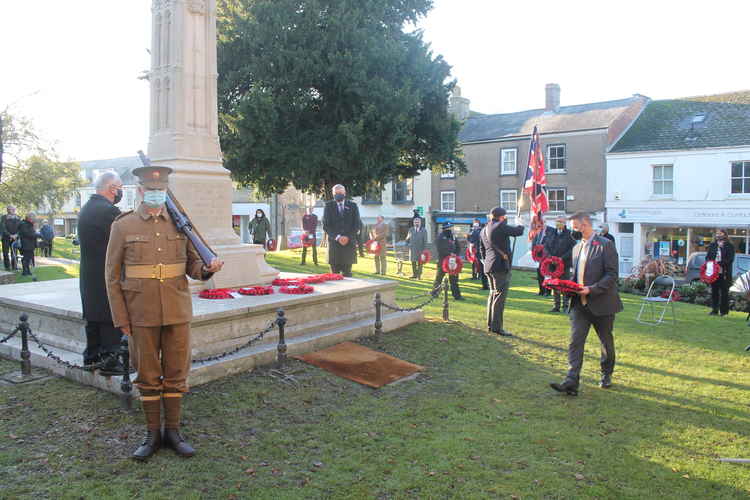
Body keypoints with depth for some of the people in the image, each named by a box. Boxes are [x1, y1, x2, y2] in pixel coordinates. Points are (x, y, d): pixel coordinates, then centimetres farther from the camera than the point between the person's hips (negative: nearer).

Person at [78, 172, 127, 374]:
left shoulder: (85, 209, 11)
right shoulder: (109, 211, -18)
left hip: (89, 275, 9)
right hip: (108, 277, -9)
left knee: (94, 318, 17)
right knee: (112, 320, -1)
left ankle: (92, 357, 25)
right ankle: (109, 361, 4)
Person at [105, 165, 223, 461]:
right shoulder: (123, 226, -1)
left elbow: (192, 264, 10)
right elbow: (113, 276, 1)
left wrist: (208, 269, -13)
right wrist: (121, 319, -3)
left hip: (177, 313, 2)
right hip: (142, 315, -1)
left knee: (176, 374, 9)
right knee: (148, 376, 9)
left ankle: (173, 431, 23)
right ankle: (152, 434, 23)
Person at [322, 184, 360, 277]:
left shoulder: (353, 206, 9)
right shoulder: (328, 206, 7)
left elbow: (357, 225, 5)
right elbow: (325, 225, 1)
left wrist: (348, 237, -9)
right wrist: (337, 237, -11)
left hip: (349, 243, 0)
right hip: (334, 243, 0)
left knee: (347, 272, 0)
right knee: (334, 273, 0)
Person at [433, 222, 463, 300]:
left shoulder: (453, 237, 11)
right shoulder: (440, 237, -6)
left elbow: (458, 248, 14)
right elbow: (440, 249, -17)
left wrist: (455, 254, -4)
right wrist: (449, 253, -22)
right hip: (442, 261, -5)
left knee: (454, 279, 4)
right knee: (439, 277, 7)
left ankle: (457, 295, 6)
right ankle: (434, 292, 23)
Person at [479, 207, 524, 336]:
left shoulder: (484, 230, 15)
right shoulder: (500, 227, -11)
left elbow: (482, 249, 21)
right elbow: (518, 232, -8)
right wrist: (521, 225, 13)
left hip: (489, 267, 9)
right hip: (501, 266, -9)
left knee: (493, 294, 16)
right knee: (500, 296, -6)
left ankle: (490, 325, 21)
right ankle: (496, 327, -6)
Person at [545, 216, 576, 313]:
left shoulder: (569, 234, -5)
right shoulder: (552, 233, 9)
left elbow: (573, 248, -10)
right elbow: (546, 246, 11)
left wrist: (563, 258, -17)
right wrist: (549, 256, -5)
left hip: (565, 264, -5)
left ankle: (566, 306, 6)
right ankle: (556, 306, 15)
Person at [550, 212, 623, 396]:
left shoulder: (605, 245, -10)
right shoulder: (577, 247, 12)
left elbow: (612, 275, -15)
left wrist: (591, 289, -24)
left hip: (601, 304, -5)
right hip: (580, 303, 6)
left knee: (606, 342, 13)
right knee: (575, 341, -5)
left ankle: (606, 374, 34)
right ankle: (571, 382, -8)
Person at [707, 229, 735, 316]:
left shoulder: (730, 246, 2)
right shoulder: (712, 245, 14)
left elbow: (730, 259, -6)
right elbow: (707, 256, 15)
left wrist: (721, 263, -20)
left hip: (724, 273, -4)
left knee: (724, 292, 0)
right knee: (714, 291, 7)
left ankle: (724, 310, 6)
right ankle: (714, 310, 14)